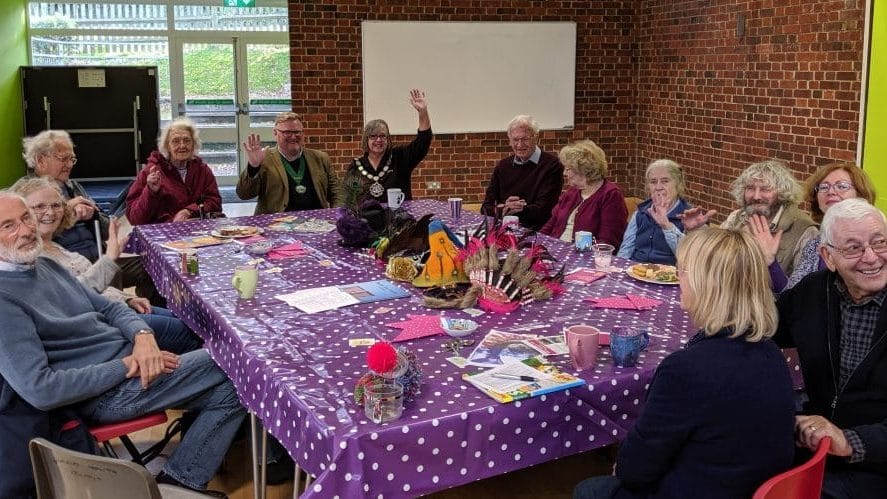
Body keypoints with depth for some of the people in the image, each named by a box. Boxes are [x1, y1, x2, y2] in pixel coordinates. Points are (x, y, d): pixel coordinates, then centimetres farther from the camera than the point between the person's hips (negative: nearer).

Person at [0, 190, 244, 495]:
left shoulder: (45, 265, 11)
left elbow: (107, 307, 14)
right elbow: (40, 390, -24)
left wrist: (143, 335, -8)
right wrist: (125, 366, -20)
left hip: (130, 355, 9)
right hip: (105, 392, -9)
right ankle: (180, 478, -2)